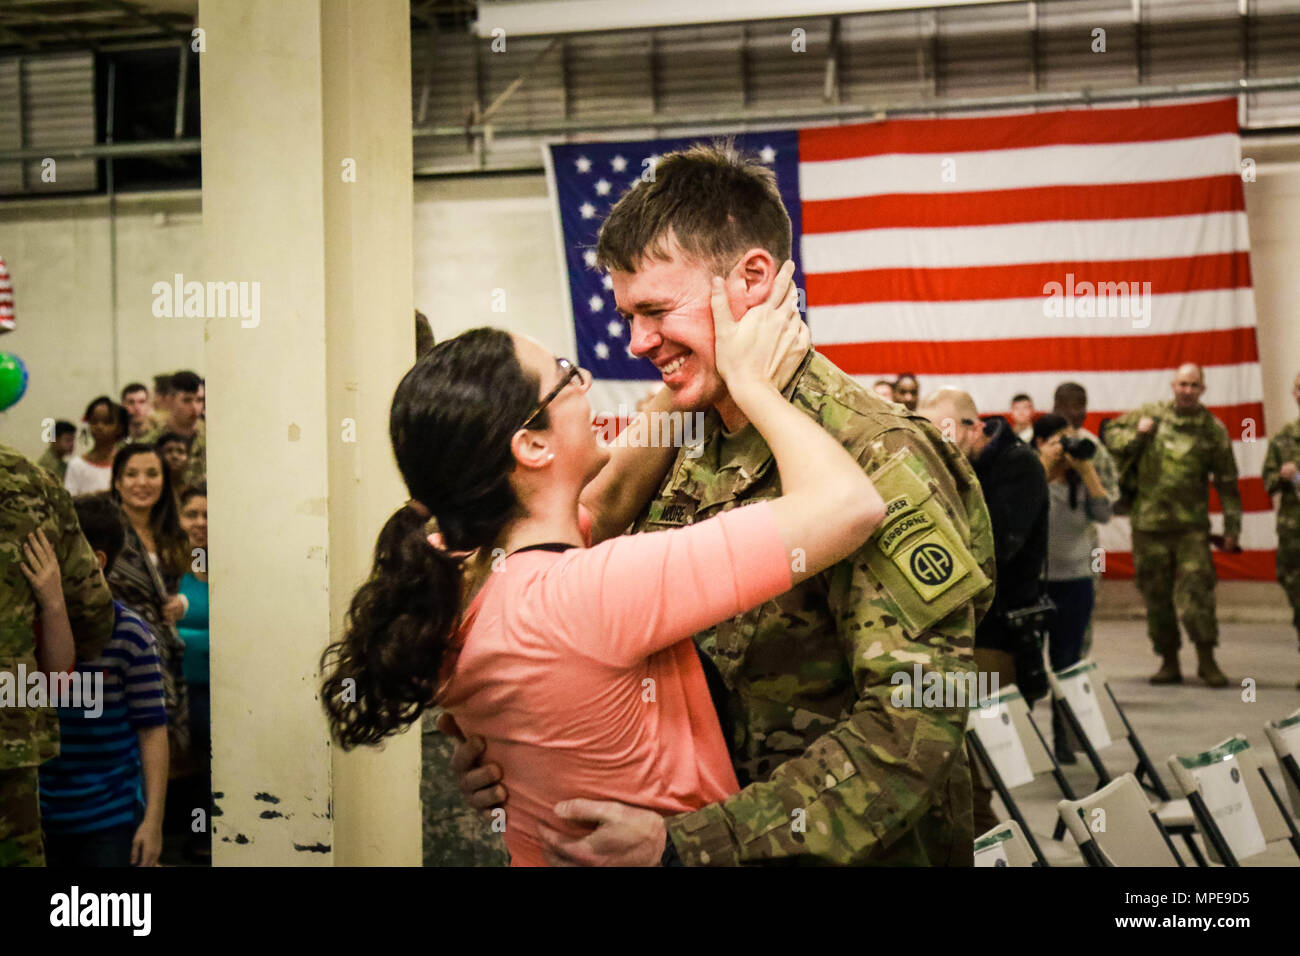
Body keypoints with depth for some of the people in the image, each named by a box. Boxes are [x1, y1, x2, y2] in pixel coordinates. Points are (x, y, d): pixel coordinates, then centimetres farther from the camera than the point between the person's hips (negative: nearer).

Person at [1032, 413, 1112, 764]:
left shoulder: (1080, 479, 7)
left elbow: (1103, 514, -6)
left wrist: (1086, 469, -10)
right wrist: (1046, 465, -18)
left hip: (1075, 580, 3)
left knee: (1068, 664, 8)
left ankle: (1063, 739, 16)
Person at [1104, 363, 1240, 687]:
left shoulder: (1213, 429, 3)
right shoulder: (1151, 415, 6)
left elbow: (1227, 482, 6)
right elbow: (1112, 433, 18)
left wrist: (1232, 526, 2)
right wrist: (1137, 435, -3)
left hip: (1191, 523, -2)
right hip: (1148, 523, 2)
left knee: (1197, 589, -11)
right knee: (1156, 595, 5)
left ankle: (1206, 660, -3)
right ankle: (1169, 663, 15)